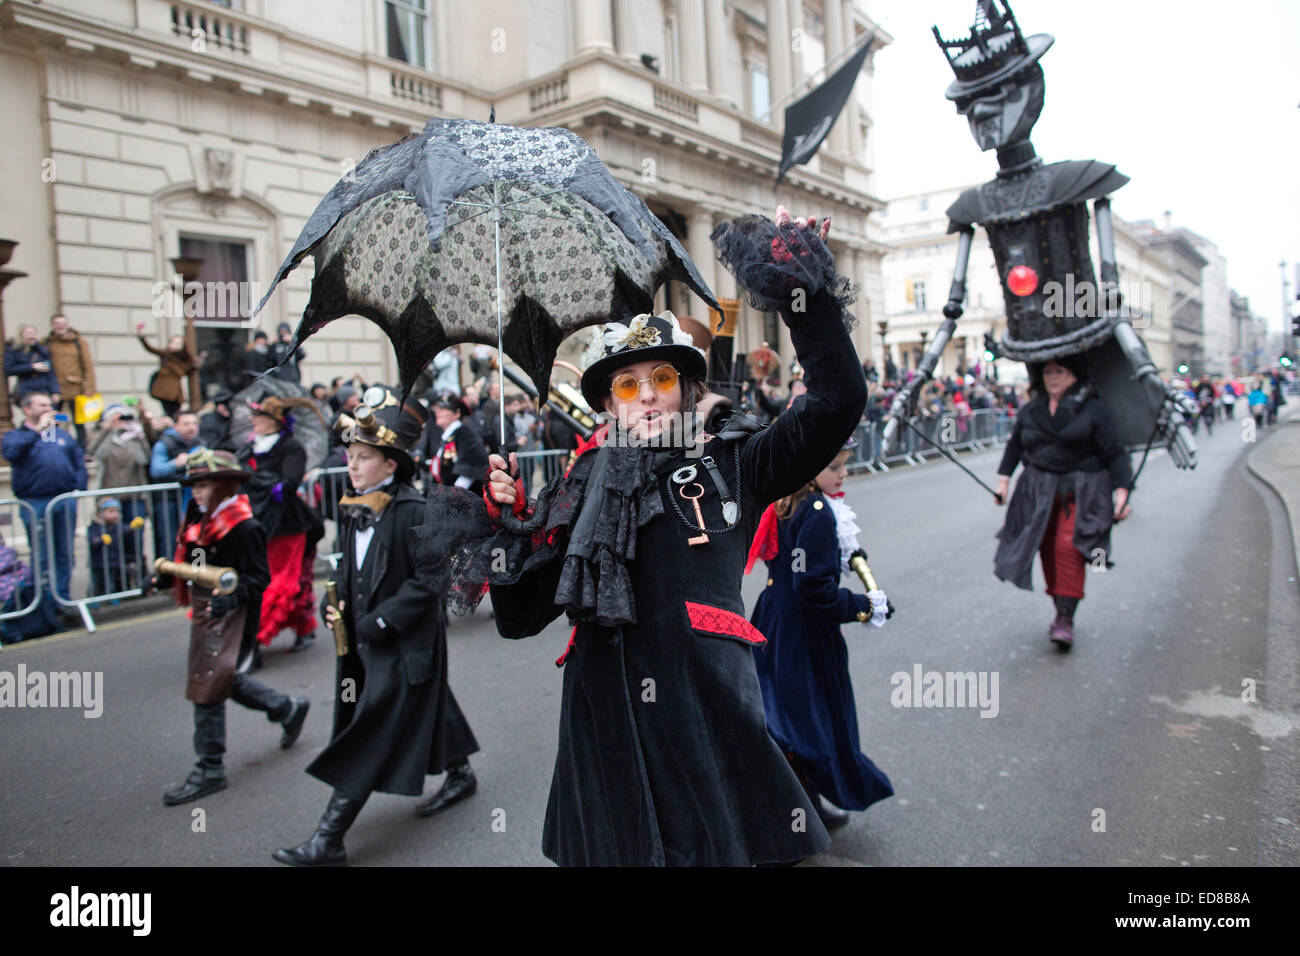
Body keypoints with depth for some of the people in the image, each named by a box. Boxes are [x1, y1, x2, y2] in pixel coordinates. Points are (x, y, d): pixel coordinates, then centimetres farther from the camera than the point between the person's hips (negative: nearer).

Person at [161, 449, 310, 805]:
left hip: (230, 617, -9)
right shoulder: (201, 520, 8)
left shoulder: (245, 528, -18)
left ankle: (210, 770, 10)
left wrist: (231, 598, -32)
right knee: (229, 681, 18)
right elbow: (191, 565, 18)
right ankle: (289, 709, 38)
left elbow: (257, 579, -18)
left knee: (208, 687, -4)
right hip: (205, 613, 9)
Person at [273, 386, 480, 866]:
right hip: (367, 637, 8)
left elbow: (429, 579, -22)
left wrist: (380, 620, -21)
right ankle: (460, 775, 45)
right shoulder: (356, 508, 4)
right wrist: (338, 603, 0)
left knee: (372, 733, -4)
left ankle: (329, 839, 3)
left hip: (406, 642, -8)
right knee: (425, 708, 23)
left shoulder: (413, 511, -21)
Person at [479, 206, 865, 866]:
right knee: (621, 845, 12)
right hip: (607, 721, 2)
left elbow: (838, 402, -3)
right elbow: (519, 618, 10)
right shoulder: (581, 491, 10)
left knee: (728, 845, 3)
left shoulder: (729, 466, 6)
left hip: (711, 710, -1)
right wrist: (508, 521, -3)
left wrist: (807, 295, -8)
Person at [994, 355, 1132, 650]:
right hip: (1040, 493, 4)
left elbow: (1115, 453, -3)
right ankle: (1060, 611, 16)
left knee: (1068, 548, -18)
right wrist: (1004, 478, 13)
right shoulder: (1029, 412, 9)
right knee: (1048, 550, 2)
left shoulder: (1092, 410, -3)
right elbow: (1014, 445, 22)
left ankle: (1066, 619, -14)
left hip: (1081, 493, -4)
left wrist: (1122, 492, -10)